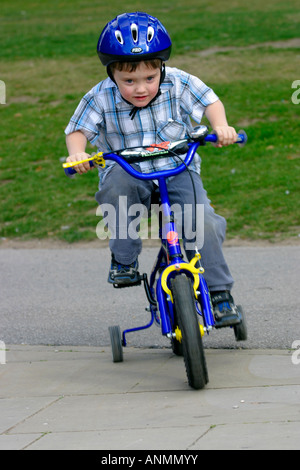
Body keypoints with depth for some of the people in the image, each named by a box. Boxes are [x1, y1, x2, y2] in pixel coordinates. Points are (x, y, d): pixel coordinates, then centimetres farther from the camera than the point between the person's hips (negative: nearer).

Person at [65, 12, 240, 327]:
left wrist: (220, 126, -19)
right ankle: (124, 260, -19)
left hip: (178, 171, 0)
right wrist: (77, 152, -25)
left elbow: (210, 102, 2)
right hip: (129, 174, 0)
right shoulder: (101, 98, -9)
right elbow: (78, 130, -3)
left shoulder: (178, 85, -9)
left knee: (203, 220, -23)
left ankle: (220, 293, -5)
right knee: (117, 183, -37)